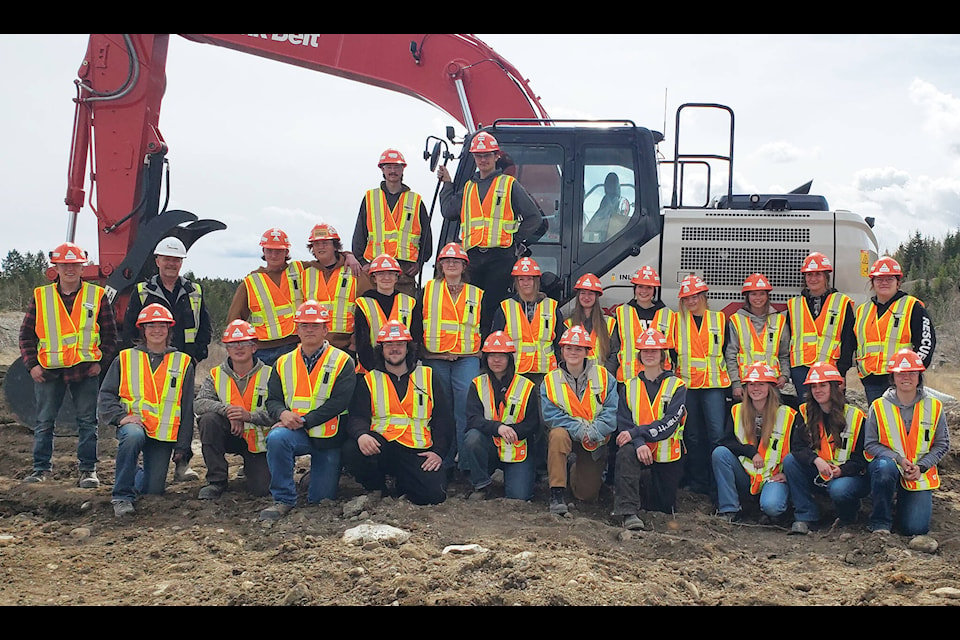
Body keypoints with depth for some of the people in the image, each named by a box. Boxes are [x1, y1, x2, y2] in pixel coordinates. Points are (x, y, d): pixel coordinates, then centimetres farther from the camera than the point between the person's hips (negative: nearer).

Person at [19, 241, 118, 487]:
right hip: (48, 371, 1)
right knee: (44, 421, 7)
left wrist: (101, 362, -4)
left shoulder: (97, 296, 3)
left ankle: (88, 469, 10)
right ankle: (41, 467, 19)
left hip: (86, 370, -1)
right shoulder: (40, 296, 5)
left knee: (87, 421, 2)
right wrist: (31, 364, -2)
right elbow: (26, 334, 8)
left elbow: (110, 334, 6)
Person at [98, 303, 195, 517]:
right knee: (133, 436, -38)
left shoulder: (183, 363, 9)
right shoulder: (125, 359, 8)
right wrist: (121, 416, -14)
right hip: (133, 424, -2)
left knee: (154, 489, -2)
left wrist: (182, 446, 5)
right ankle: (122, 496, -25)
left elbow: (187, 409, 10)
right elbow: (106, 396, 5)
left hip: (164, 434, 2)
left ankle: (137, 476, 36)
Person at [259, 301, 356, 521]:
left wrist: (304, 421, -22)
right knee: (276, 438, -34)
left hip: (328, 438, -2)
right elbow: (273, 399, 6)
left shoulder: (342, 362, -4)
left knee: (321, 499, -1)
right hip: (296, 434, 2)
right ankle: (283, 500, -20)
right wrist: (283, 414, -19)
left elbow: (339, 402, -14)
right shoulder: (284, 363, 9)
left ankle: (321, 473, 36)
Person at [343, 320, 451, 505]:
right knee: (352, 450, -33)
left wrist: (438, 451, -2)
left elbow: (442, 418, 13)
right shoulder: (369, 380, 13)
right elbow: (357, 417, 2)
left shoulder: (428, 377, 15)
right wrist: (361, 435, -22)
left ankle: (403, 483, 12)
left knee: (434, 494, -25)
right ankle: (375, 488, 0)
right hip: (379, 446, 0)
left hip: (418, 452, 0)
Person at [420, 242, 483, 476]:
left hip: (467, 360, 0)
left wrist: (484, 356, 8)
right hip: (434, 360, 1)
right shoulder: (427, 289, 11)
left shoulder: (477, 295, 13)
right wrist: (417, 352, 5)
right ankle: (444, 463, 12)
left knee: (466, 410, -11)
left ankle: (468, 463, -6)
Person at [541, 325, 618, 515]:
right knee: (558, 435, -38)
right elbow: (551, 415, -12)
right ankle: (556, 493, -29)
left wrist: (594, 432, -25)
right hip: (566, 433, -1)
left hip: (595, 442, 1)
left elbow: (613, 410, -11)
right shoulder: (550, 380, -3)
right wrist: (578, 430, -25)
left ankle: (578, 471, 41)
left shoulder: (603, 376, -3)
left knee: (588, 495, 4)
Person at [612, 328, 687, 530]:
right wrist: (639, 443, -23)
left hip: (667, 455, 0)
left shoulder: (677, 386, 0)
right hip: (639, 450, 0)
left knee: (665, 507, 6)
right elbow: (624, 422, -3)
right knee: (626, 452, -35)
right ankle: (628, 511, -33)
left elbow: (669, 423, -14)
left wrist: (635, 433, -24)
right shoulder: (629, 387, 9)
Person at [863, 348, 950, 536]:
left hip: (920, 475, 1)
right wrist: (898, 459, -19)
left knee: (916, 528, -14)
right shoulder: (879, 407, -4)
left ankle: (905, 502, 23)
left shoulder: (934, 407, 0)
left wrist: (921, 466, -11)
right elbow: (870, 444, -4)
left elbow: (942, 445, 3)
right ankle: (880, 522, -18)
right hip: (889, 465, -1)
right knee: (885, 467, -39)